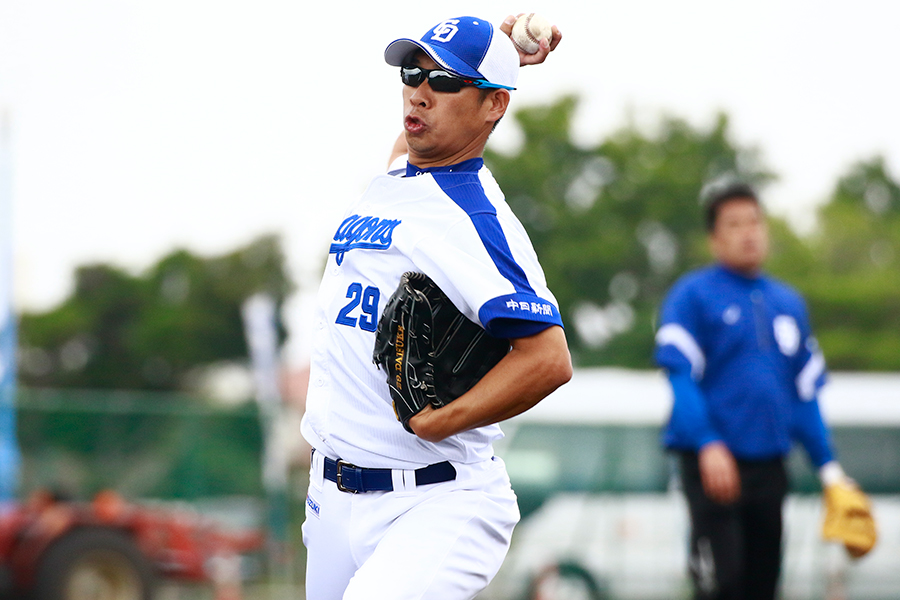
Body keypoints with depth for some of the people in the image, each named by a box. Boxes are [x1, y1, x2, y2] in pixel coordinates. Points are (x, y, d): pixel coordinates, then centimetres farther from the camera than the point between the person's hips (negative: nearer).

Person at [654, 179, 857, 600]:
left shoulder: (788, 303, 16)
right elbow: (680, 374, -10)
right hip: (713, 463, -6)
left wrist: (829, 468, 15)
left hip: (769, 465, 6)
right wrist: (709, 446, -22)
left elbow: (805, 392, 19)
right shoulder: (693, 294, -1)